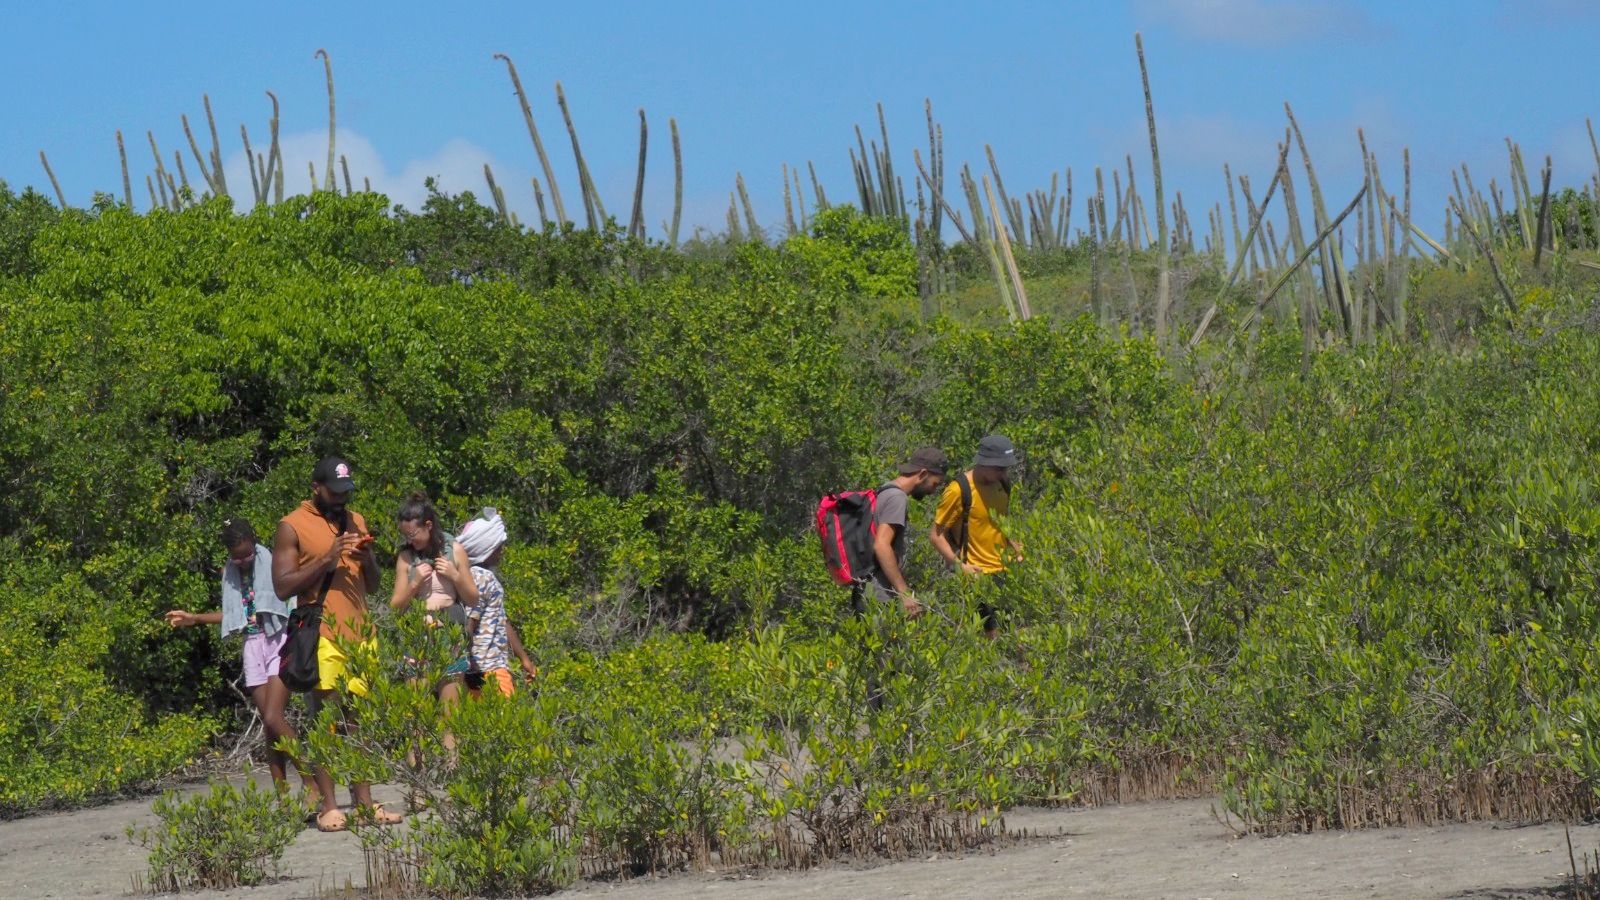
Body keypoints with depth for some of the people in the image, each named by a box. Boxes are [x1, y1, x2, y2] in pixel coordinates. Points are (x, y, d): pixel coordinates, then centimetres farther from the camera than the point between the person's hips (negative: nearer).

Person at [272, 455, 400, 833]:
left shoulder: (355, 521, 18)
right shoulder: (293, 526, 0)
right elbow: (282, 586, -8)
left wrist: (366, 558, 1)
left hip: (360, 635, 5)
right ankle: (327, 805, -4)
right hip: (323, 638, -5)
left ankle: (364, 801, 5)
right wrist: (327, 558, -14)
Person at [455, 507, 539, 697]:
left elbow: (502, 623, 24)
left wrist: (524, 659, 27)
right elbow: (466, 627, -18)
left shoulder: (489, 577, 18)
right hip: (487, 668, -9)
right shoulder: (479, 578, -12)